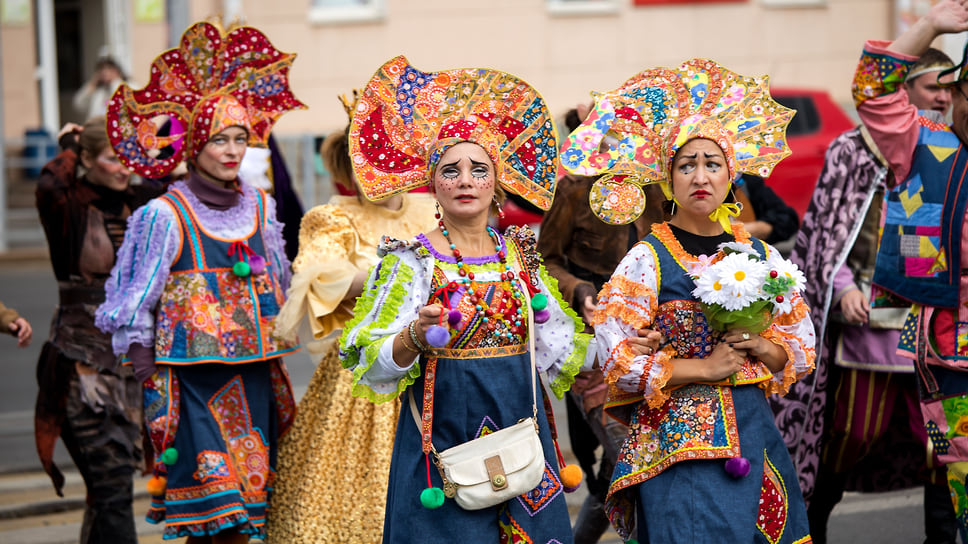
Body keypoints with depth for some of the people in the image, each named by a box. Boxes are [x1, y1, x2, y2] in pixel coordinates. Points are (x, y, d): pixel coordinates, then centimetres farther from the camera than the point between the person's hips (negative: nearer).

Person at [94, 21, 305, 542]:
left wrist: (272, 350, 20)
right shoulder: (164, 216, -6)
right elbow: (136, 305, -4)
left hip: (253, 375, 5)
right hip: (193, 376, -5)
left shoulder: (259, 207, 10)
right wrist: (149, 382, -8)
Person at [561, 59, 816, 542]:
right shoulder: (648, 259, -5)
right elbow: (615, 357, -11)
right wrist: (704, 367, -12)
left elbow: (801, 349, 15)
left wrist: (759, 347, -6)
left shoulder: (759, 256, 9)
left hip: (753, 437, 5)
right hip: (679, 444, -5)